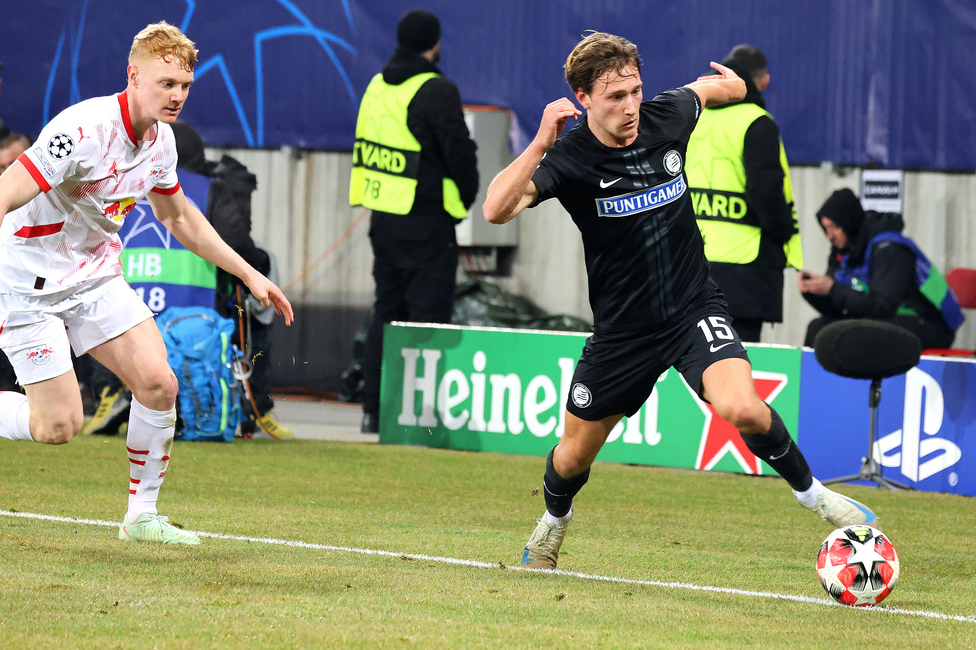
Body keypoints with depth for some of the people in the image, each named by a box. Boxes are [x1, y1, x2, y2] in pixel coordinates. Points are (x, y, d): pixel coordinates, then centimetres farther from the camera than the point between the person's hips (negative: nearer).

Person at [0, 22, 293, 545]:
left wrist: (247, 273, 18)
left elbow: (177, 214, 21)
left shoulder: (161, 139, 0)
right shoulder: (85, 130, -27)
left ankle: (142, 516, 9)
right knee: (59, 425, -12)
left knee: (158, 384, -6)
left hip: (96, 276, 7)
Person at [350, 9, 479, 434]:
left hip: (383, 218, 8)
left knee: (388, 311, 14)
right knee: (429, 316, -4)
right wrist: (467, 196, 7)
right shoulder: (436, 92, -14)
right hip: (425, 223, -8)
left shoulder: (377, 86, 11)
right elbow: (460, 154, -14)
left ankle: (374, 409, 13)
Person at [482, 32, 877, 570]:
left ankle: (810, 492, -2)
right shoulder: (568, 159, -20)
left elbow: (704, 90, 15)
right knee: (572, 458, 13)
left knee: (742, 408, -27)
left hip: (694, 309, 1)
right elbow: (496, 209, -36)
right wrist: (539, 144, -44)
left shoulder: (666, 116, -10)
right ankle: (554, 521, 47)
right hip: (621, 330, -1)